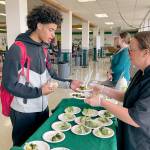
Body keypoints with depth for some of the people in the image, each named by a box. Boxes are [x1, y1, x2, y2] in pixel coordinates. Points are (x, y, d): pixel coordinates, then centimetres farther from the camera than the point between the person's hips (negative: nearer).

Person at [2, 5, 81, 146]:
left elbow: (50, 75, 10)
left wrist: (69, 83, -4)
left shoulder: (43, 49, 5)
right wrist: (38, 92, -19)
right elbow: (9, 84, -19)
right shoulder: (17, 49, -19)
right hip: (23, 112, -7)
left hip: (42, 107, 7)